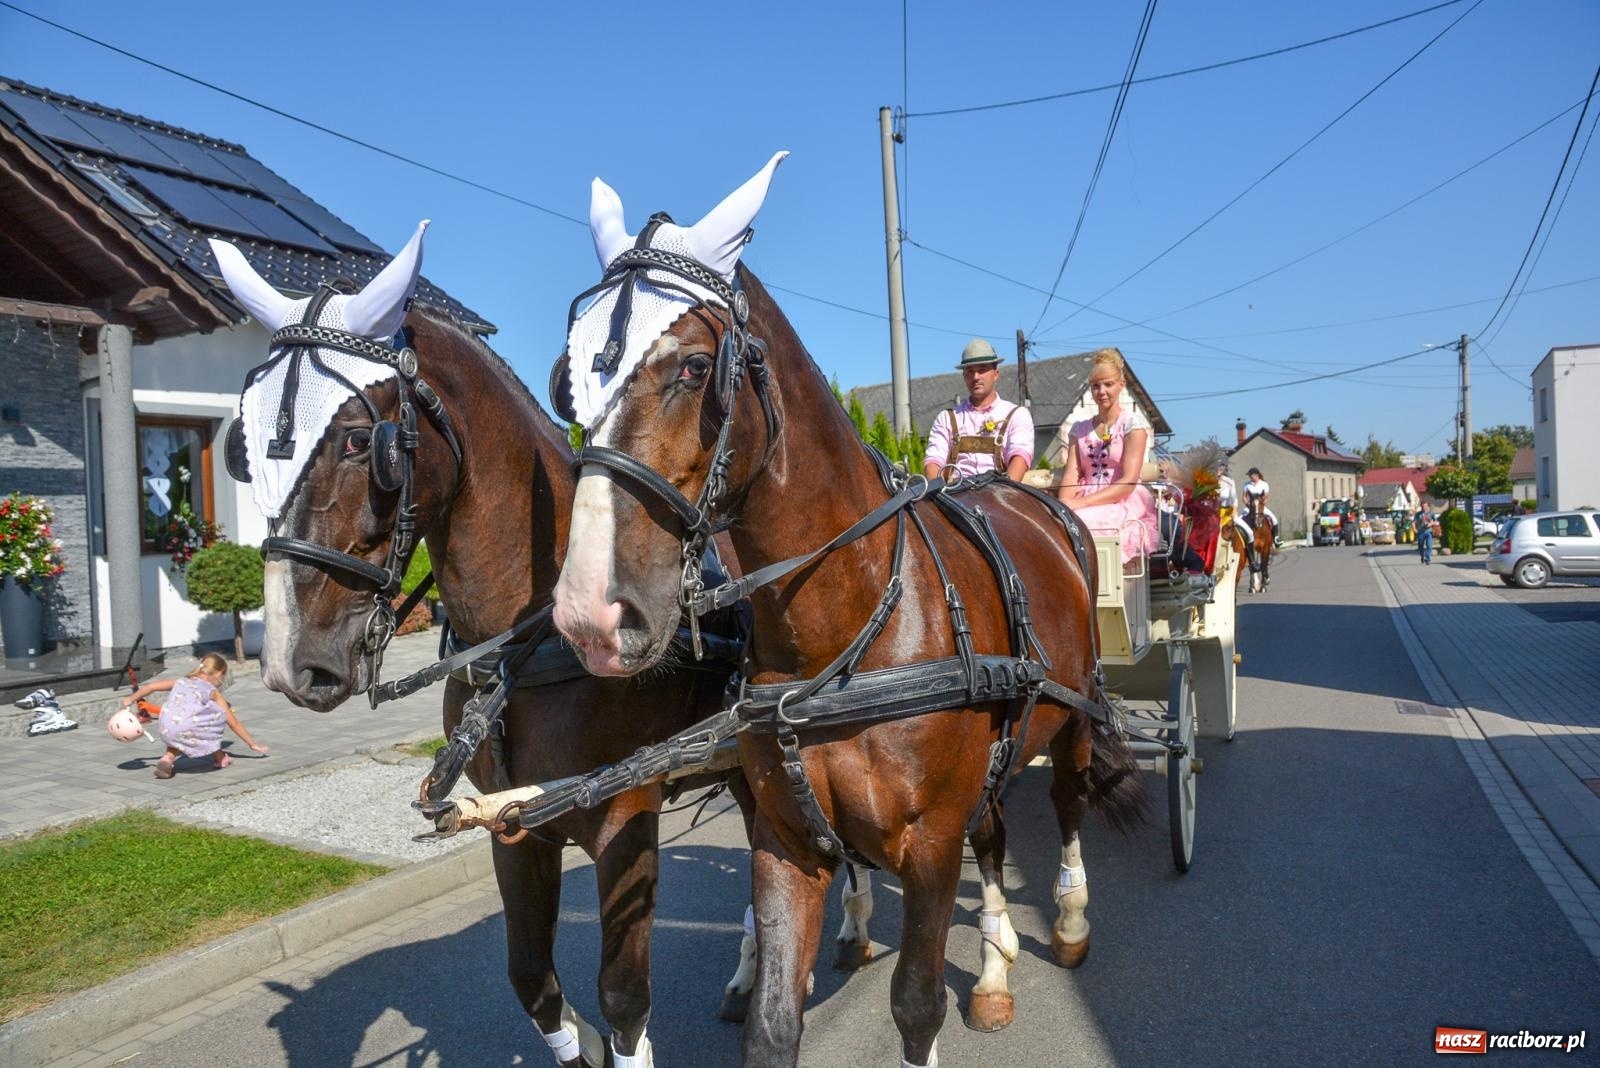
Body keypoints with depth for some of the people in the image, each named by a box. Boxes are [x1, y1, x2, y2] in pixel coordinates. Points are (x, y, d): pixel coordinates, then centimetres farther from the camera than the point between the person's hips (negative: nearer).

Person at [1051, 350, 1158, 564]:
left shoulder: (1133, 424, 1)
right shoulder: (1080, 429, 17)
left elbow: (1128, 482, -9)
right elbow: (1071, 475, 6)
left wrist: (1082, 503, -21)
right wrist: (1063, 504, -16)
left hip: (1126, 507, -4)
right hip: (1088, 506, 4)